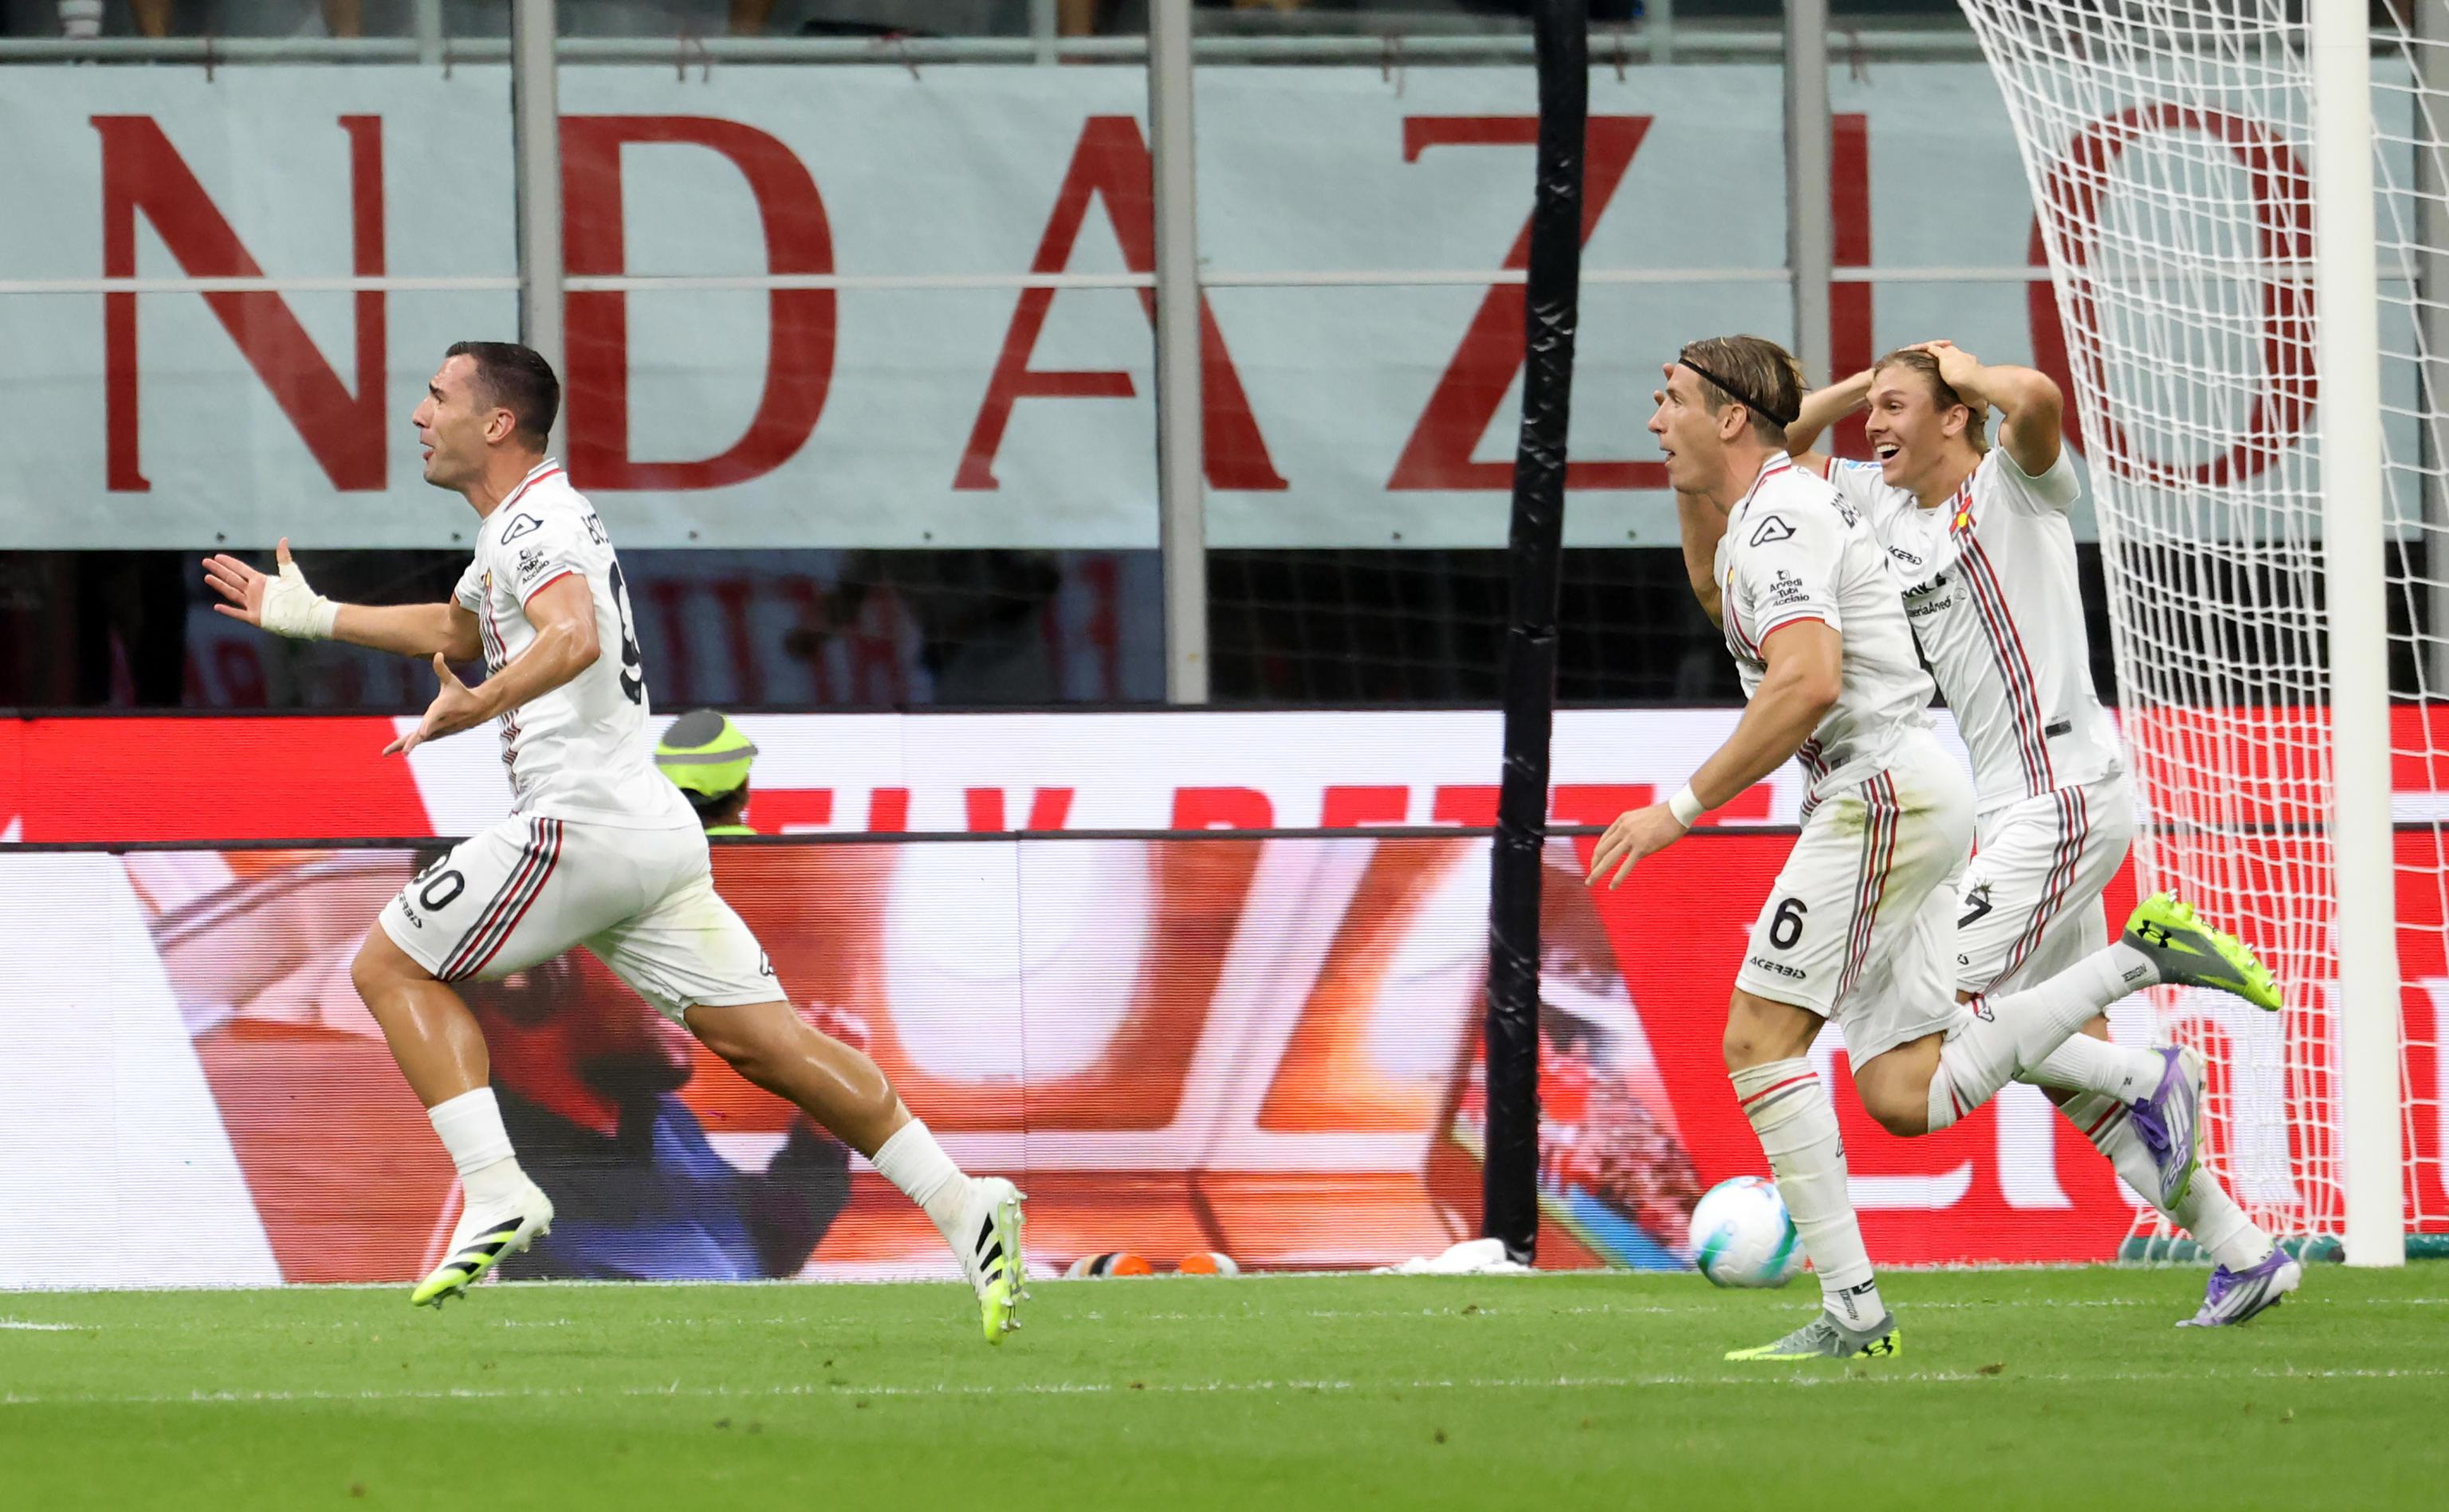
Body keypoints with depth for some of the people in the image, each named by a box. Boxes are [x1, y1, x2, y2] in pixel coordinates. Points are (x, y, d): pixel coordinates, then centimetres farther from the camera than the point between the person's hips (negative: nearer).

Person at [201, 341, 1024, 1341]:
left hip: (581, 823, -10)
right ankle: (961, 1205, -3)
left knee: (388, 964, -2)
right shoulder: (524, 527, 24)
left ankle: (496, 1191, -12)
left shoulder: (534, 521, -8)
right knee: (761, 1040, 4)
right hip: (656, 834, 10)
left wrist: (477, 706, -38)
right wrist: (310, 617, 45)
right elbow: (452, 630, 44)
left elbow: (574, 637, -28)